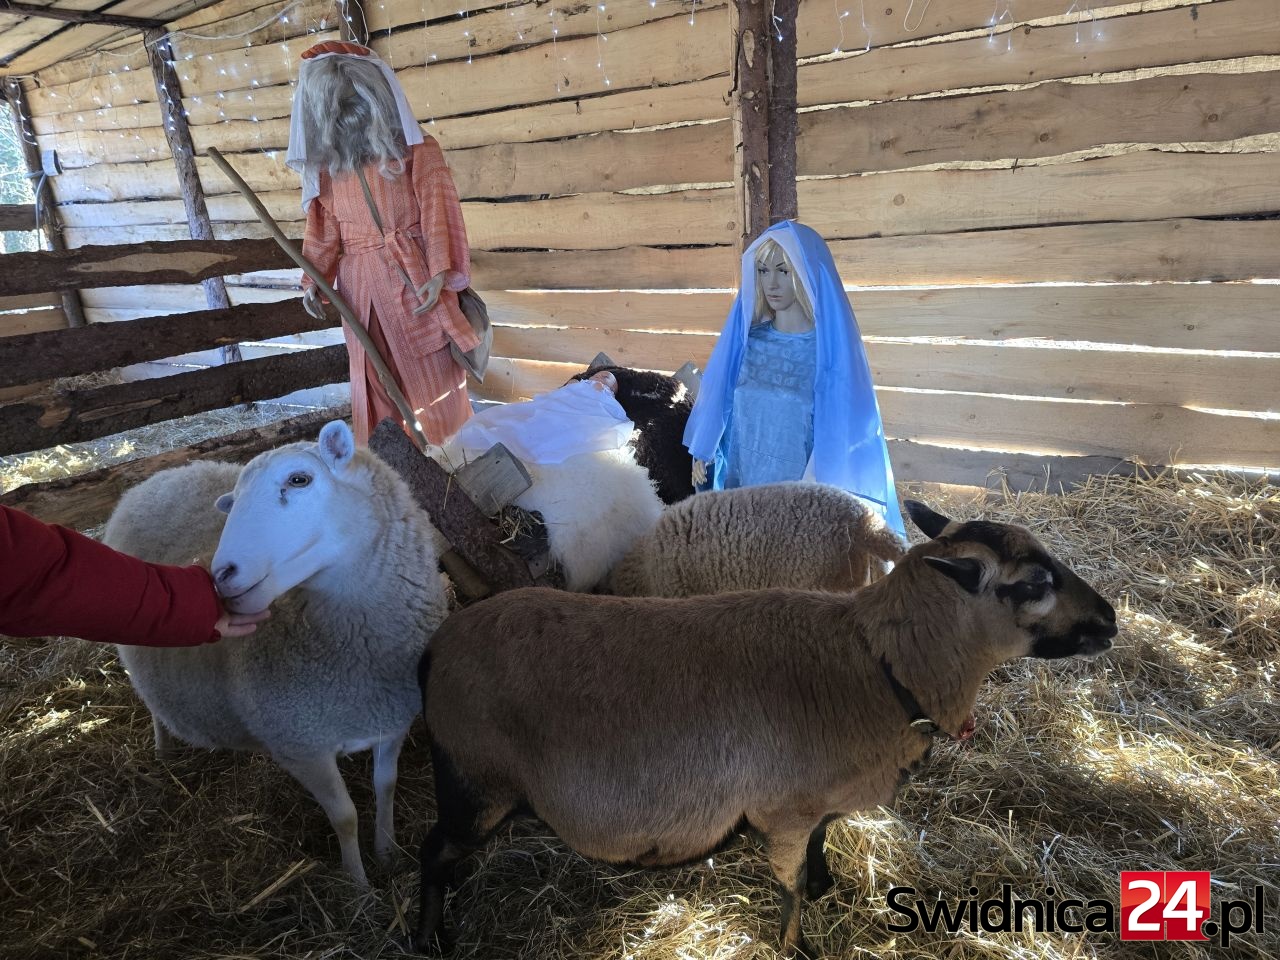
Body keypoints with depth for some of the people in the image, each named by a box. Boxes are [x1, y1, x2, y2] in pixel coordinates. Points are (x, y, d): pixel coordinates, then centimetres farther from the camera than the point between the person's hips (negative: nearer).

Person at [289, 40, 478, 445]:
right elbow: (323, 229, 15)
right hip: (362, 285, 4)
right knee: (374, 379, 8)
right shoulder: (327, 166, 12)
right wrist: (313, 280, 6)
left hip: (414, 277, -4)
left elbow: (437, 213, -7)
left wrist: (438, 274, -16)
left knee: (432, 372, 1)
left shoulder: (415, 152, -1)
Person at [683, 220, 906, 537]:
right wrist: (702, 454, 11)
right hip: (743, 493, 4)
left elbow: (845, 432, -10)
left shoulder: (832, 345, -10)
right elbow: (718, 408, 11)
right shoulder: (744, 338, 0)